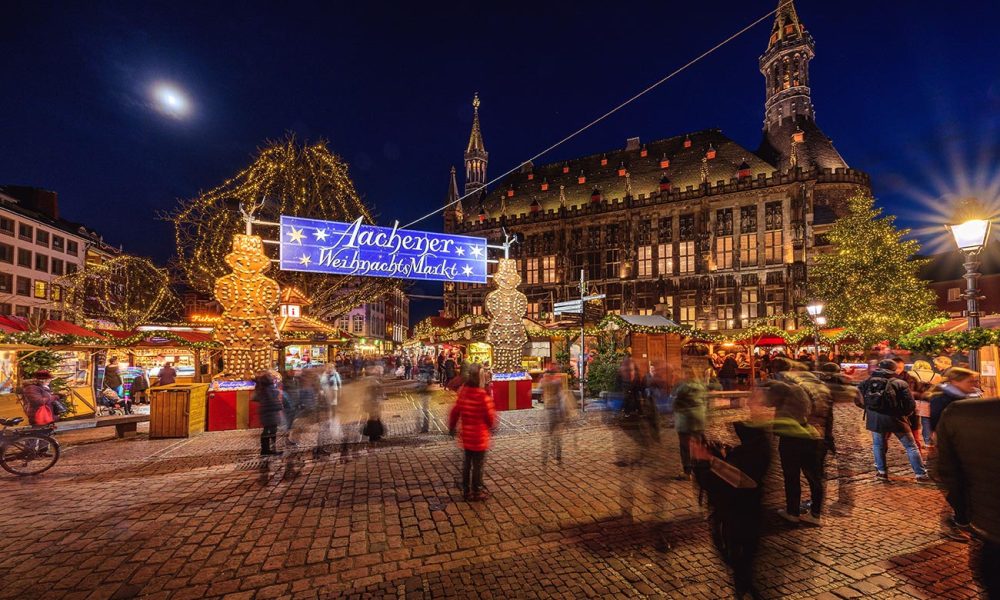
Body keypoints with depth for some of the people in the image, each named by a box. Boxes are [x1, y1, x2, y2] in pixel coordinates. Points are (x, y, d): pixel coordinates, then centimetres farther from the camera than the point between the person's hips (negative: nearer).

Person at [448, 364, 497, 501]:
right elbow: (490, 415, -14)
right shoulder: (482, 395, -24)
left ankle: (466, 490, 31)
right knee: (478, 465, 9)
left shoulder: (463, 391, -5)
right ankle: (476, 492, 22)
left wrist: (451, 427, 19)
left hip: (466, 434, 6)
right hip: (479, 436, -6)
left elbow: (455, 411, 3)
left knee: (467, 462, 20)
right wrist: (491, 425, 8)